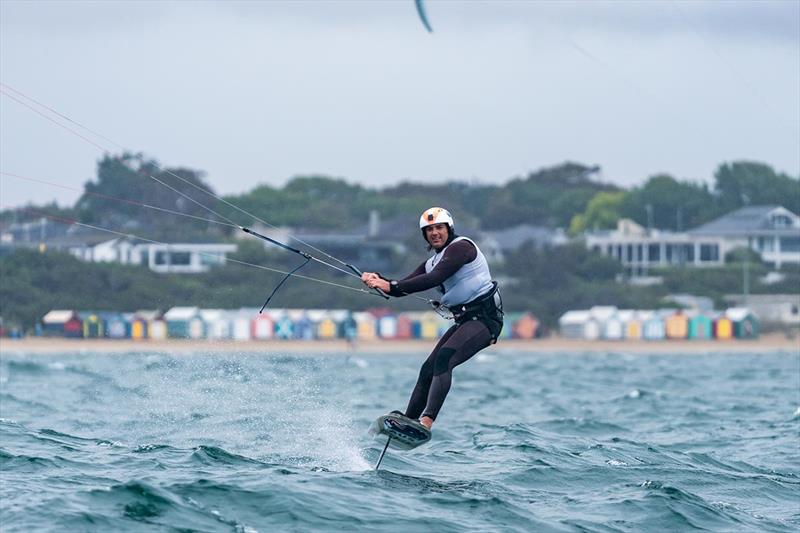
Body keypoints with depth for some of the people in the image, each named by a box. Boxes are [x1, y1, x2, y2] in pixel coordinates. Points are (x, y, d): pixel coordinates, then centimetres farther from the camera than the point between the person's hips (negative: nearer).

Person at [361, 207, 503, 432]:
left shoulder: (460, 247, -10)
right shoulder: (432, 262, 17)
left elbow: (435, 279, -23)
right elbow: (401, 288, 11)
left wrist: (391, 286, -26)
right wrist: (379, 280, -10)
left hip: (484, 318, -10)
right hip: (464, 320, 10)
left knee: (444, 358, -28)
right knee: (428, 370, 4)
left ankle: (426, 421, -40)